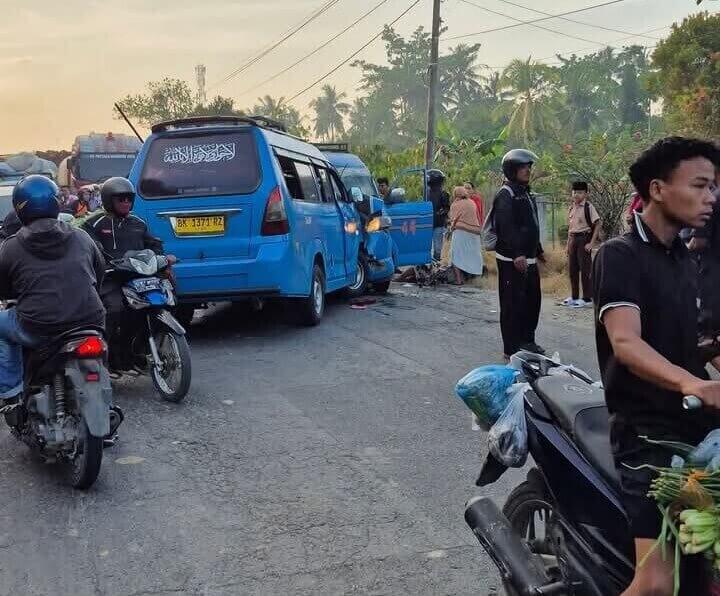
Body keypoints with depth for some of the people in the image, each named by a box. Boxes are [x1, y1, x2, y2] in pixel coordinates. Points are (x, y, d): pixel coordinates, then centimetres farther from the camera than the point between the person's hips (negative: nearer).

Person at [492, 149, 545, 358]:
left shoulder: (526, 193, 19)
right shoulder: (506, 195, -13)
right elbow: (506, 228, -25)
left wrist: (538, 251, 30)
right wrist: (516, 254, -33)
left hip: (529, 260, 10)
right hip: (512, 261, -10)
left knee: (533, 301, 15)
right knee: (513, 304, -5)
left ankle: (527, 341, 27)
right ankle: (512, 349, 0)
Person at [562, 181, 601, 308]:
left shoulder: (588, 207, -10)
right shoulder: (571, 208, 11)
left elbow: (597, 225, -12)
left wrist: (592, 243, -15)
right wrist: (568, 243, 13)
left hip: (584, 238, -7)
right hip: (572, 239, 7)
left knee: (585, 269, -3)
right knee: (572, 269, 12)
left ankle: (587, 298, 5)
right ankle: (574, 297, 24)